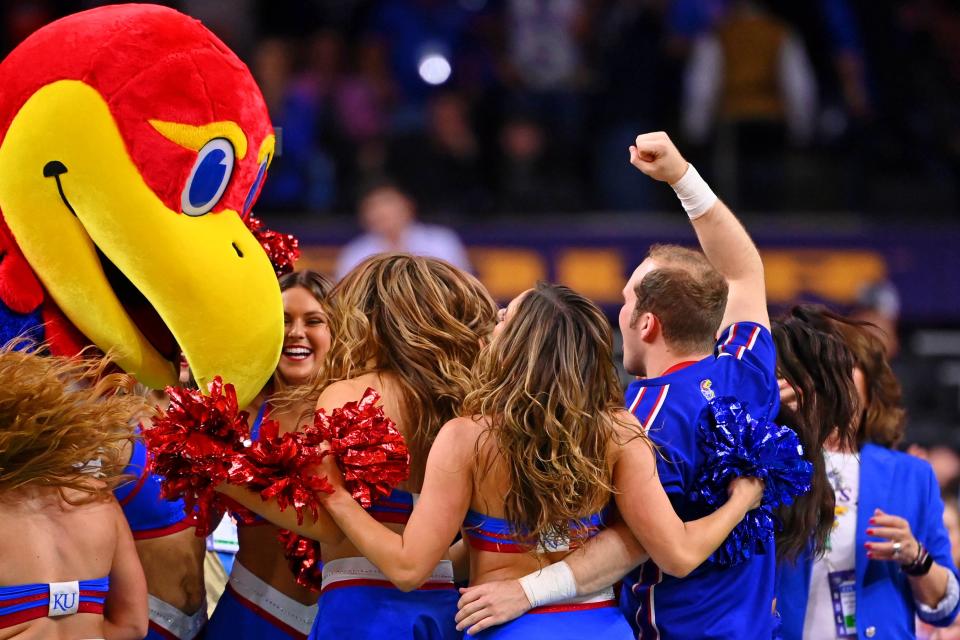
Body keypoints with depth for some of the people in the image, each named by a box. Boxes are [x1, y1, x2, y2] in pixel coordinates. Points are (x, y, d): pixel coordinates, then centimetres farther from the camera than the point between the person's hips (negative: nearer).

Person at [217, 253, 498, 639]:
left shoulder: (349, 395, -8)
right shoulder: (459, 399, 8)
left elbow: (329, 524, -15)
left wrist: (229, 482, -12)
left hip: (367, 605, -6)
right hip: (443, 605, 6)